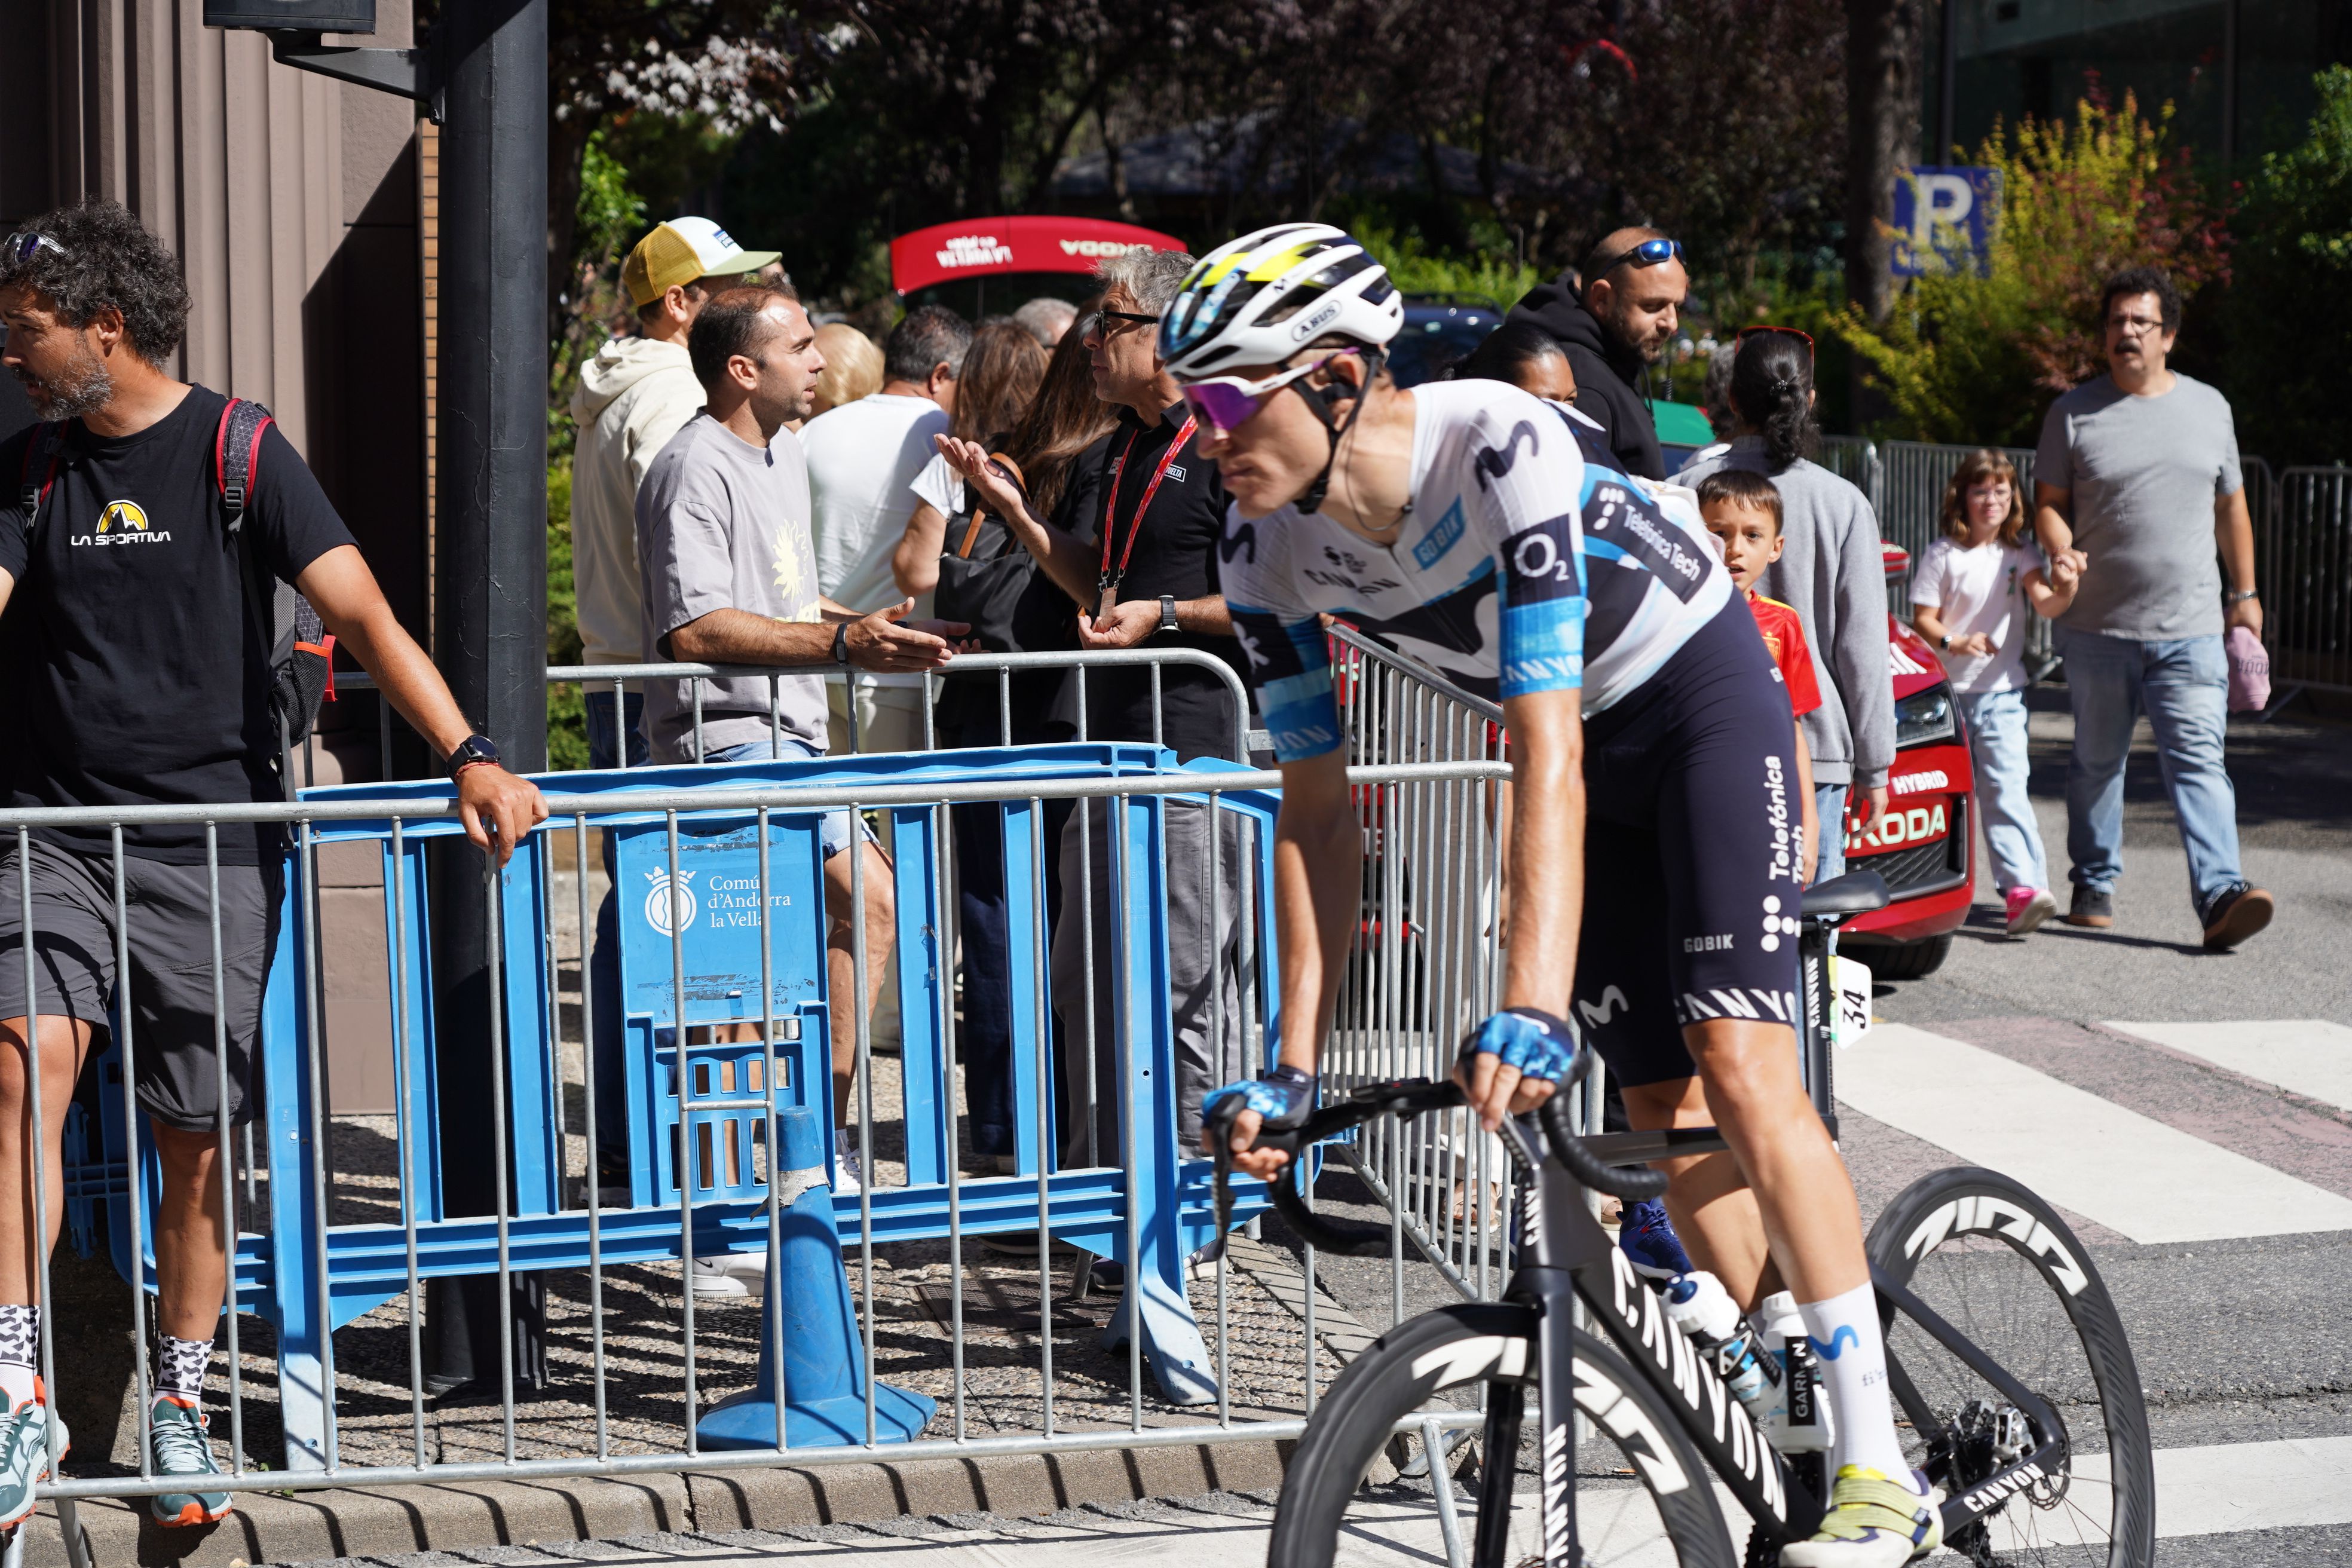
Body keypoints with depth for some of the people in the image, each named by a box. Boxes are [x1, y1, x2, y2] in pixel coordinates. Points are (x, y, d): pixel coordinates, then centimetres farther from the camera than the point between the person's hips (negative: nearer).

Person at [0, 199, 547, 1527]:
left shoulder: (235, 450, -2)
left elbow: (360, 611, -9)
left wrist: (470, 756, -20)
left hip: (213, 844, -2)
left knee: (198, 1142, 3)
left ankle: (181, 1407, 21)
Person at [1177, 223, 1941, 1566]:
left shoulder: (1503, 449, -35)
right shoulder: (1269, 549, -16)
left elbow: (1548, 754, -40)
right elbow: (1320, 809, -11)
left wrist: (1533, 1009, -48)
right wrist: (1297, 1065, -17)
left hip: (1704, 693, -6)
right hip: (1590, 741, 6)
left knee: (1738, 1063, -19)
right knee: (1662, 1102, 5)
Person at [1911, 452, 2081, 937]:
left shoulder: (2020, 554, 5)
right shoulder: (1943, 555, -1)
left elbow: (2045, 605, -9)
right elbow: (1922, 620, -1)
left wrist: (2064, 590, -32)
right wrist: (1953, 644, -21)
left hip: (2002, 693, 0)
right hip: (1948, 692, 0)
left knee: (2005, 787, -13)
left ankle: (2024, 886, -21)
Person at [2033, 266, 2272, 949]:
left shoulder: (2208, 407, 11)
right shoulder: (2074, 412, 5)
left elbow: (2231, 506, 19)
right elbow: (2048, 502, 7)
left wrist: (2244, 593, 18)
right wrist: (2065, 557, -13)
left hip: (2191, 632, 0)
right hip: (2098, 629, 0)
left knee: (2199, 761, -10)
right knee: (2097, 760, 10)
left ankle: (2221, 894, -20)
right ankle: (2094, 886, 23)